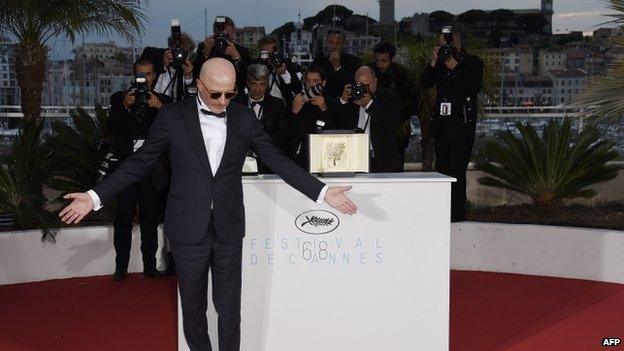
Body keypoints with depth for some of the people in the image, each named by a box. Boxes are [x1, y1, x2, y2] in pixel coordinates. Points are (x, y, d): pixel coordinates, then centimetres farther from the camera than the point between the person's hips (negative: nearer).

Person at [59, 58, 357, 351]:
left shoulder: (245, 118, 1)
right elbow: (140, 161, -2)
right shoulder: (173, 116, -4)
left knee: (229, 307, 9)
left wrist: (322, 192, -5)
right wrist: (95, 197, -10)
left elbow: (277, 160, 2)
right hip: (189, 229, -1)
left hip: (229, 229, 1)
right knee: (193, 306, 12)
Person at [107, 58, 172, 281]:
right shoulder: (119, 99, 9)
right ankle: (121, 267, 6)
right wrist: (125, 107, -17)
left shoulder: (163, 101, 10)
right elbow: (112, 128, -3)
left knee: (150, 219, 5)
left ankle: (150, 266, 12)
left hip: (151, 168, 1)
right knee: (123, 218, -1)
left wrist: (160, 107, -16)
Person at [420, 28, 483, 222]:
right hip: (441, 124, 6)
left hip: (461, 125, -6)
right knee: (441, 168, 8)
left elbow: (475, 87, -14)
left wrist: (455, 68, -18)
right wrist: (433, 62, -9)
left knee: (456, 170, -9)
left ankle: (457, 213, -5)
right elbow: (425, 84, 3)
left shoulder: (473, 62, 1)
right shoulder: (440, 63, 14)